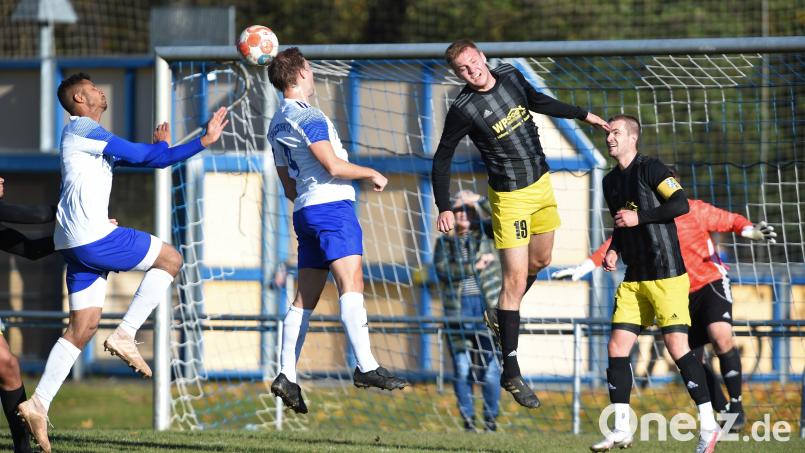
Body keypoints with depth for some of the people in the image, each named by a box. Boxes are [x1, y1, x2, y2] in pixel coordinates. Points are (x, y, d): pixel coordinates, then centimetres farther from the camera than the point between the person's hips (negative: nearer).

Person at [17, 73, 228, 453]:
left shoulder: (90, 135, 26)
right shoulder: (82, 129, -5)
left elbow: (154, 159, 28)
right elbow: (142, 155, -9)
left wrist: (205, 140, 27)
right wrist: (162, 143, 6)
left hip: (76, 244, 9)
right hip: (93, 236, -9)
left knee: (83, 325, 5)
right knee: (169, 260, 1)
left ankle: (38, 404, -2)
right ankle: (125, 335, -5)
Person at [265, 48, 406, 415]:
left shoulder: (277, 124, 19)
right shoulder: (307, 116, -9)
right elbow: (333, 166, -17)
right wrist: (372, 174, -2)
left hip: (304, 211, 9)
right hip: (332, 206, -9)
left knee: (305, 299, 9)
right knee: (351, 284, -18)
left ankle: (287, 375, 4)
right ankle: (365, 367, -30)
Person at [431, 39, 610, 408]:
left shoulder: (511, 76, -2)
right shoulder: (464, 110, -20)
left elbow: (538, 102, 18)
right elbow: (442, 159, -11)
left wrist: (582, 115, 24)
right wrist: (444, 208, -17)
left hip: (541, 183, 7)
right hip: (510, 196, -7)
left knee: (539, 261, 20)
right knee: (516, 277, -11)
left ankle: (504, 318, 45)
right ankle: (511, 374, -9)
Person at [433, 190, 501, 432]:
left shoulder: (484, 235, 10)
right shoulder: (445, 242, 9)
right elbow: (443, 270, -6)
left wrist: (479, 200, -10)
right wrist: (475, 267, -11)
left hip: (487, 305, 0)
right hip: (458, 307, 0)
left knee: (490, 364, -5)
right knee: (462, 366, -2)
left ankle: (491, 419, 4)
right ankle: (468, 419, 5)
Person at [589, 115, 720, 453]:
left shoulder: (650, 169, -8)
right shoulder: (611, 181, 16)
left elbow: (681, 203, -18)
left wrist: (639, 217, -19)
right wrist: (613, 250, 10)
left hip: (667, 275, -8)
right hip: (634, 279, 8)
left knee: (677, 347, -11)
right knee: (617, 347, -1)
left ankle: (709, 425, -3)